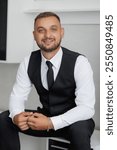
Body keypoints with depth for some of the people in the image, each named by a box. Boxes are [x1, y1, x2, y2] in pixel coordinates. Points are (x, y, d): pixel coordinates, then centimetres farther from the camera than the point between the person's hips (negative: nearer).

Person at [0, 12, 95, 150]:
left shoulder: (79, 62, -21)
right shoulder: (28, 62, -6)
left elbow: (87, 108, -25)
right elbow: (17, 96, -3)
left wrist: (51, 123, -36)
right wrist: (16, 115, -28)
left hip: (73, 121, -4)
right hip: (44, 118, 5)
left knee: (79, 129, -38)